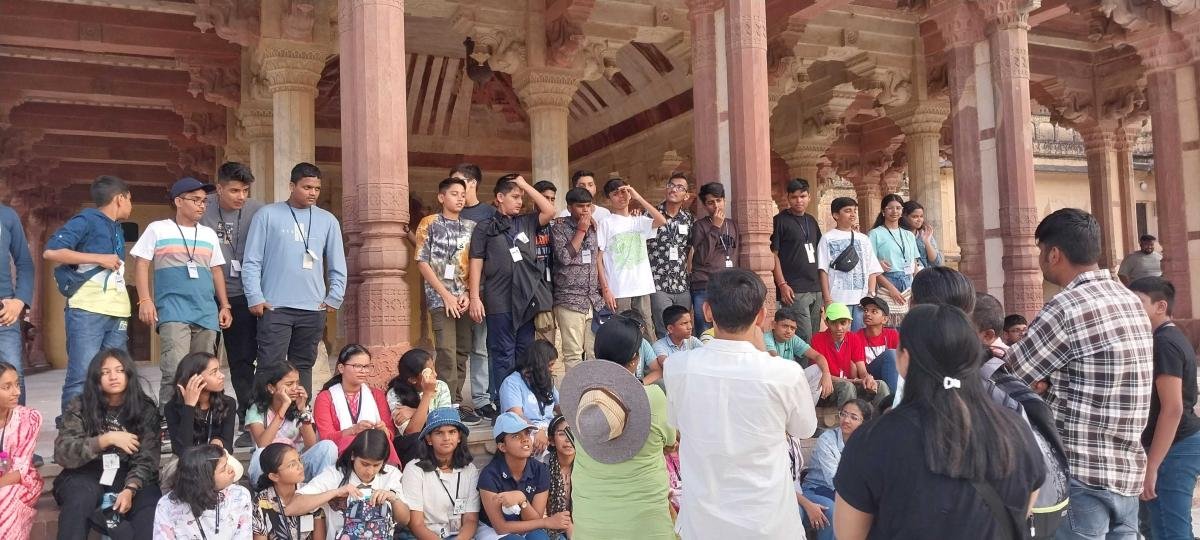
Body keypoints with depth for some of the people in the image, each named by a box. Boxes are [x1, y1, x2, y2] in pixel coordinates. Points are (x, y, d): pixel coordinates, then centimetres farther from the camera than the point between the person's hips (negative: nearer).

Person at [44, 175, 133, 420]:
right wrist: (99, 258, -13)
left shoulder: (117, 229, 21)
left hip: (117, 312, 7)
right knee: (82, 376, -9)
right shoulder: (86, 220, -2)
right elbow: (50, 251, -13)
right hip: (87, 310, -7)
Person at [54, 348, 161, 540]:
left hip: (129, 477, 0)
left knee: (151, 504, -31)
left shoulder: (146, 409, 1)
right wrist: (106, 439, -23)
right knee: (81, 497, -34)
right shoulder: (79, 407, 0)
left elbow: (146, 460, -6)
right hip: (86, 476, 0)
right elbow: (62, 453, -11)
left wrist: (130, 489, -25)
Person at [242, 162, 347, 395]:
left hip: (313, 309, 3)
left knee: (303, 367, 9)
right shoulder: (268, 215, 2)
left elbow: (338, 266, 13)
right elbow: (252, 262, 0)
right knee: (270, 367, -6)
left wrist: (334, 298, 5)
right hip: (274, 307, -3)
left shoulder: (328, 221, 10)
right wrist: (255, 298, -6)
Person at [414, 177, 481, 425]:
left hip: (465, 298, 5)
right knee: (447, 352, -11)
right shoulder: (429, 224, 1)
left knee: (462, 352, 6)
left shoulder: (470, 226, 12)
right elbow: (422, 262, -4)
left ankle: (457, 403, 13)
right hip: (440, 298, -4)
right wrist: (446, 295, -10)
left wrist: (468, 294, -4)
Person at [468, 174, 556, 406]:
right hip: (500, 302, -4)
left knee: (525, 355, 9)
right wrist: (475, 298, -8)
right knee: (503, 356, -1)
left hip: (528, 299, 4)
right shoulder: (485, 228, 3)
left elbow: (550, 211, 2)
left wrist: (526, 185, 4)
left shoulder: (527, 223, 15)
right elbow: (476, 263, 0)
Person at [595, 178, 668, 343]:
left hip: (643, 288, 3)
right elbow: (598, 258, -1)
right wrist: (605, 289, -9)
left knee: (647, 335, 5)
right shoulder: (606, 223, 2)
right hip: (618, 291, -3)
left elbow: (661, 221, -8)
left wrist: (638, 198, -7)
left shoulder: (639, 222, 11)